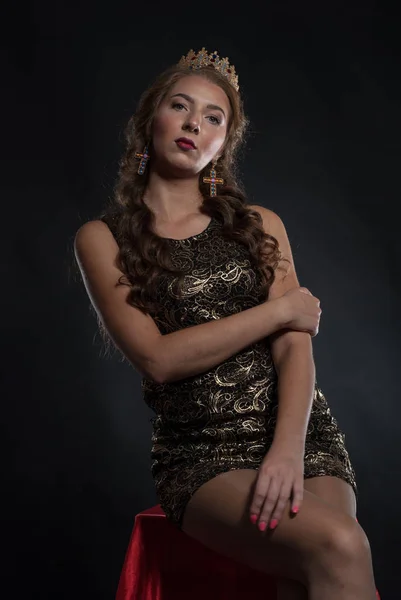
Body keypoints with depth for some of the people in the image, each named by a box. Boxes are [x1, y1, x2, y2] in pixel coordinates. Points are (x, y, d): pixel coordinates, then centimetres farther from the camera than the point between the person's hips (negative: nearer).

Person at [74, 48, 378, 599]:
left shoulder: (260, 225, 14)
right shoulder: (103, 238, 7)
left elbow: (295, 345, 1)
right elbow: (158, 357, -6)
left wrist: (288, 447, -17)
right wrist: (280, 310, -4)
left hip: (302, 433, 3)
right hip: (202, 454, -2)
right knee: (339, 548, -30)